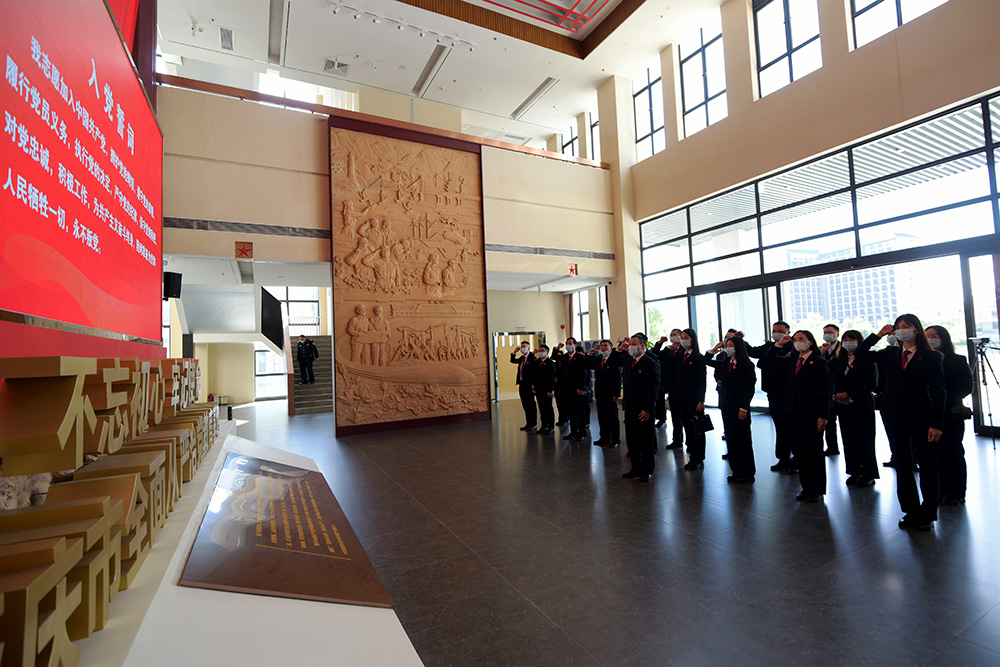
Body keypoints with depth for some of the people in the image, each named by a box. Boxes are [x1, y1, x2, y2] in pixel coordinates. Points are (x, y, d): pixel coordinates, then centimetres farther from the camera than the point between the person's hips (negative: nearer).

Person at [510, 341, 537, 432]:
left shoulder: (532, 359, -12)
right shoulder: (521, 358, 13)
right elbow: (512, 361, 30)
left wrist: (534, 385, -20)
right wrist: (514, 352, 14)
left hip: (529, 385, -8)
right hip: (522, 384, 8)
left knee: (531, 405, 1)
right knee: (525, 405, 13)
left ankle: (534, 424, 10)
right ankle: (528, 423, 22)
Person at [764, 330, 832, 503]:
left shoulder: (819, 362, -5)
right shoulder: (790, 361, 12)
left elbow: (825, 390, -9)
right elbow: (767, 360, 20)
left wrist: (823, 415, -14)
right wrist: (779, 344, 9)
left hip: (812, 414, -6)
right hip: (793, 413, 6)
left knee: (815, 452, 4)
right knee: (799, 451, 11)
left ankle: (818, 490, 17)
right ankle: (806, 487, 23)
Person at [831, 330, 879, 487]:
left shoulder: (868, 360, -5)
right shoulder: (837, 361, 10)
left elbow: (872, 384, -11)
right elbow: (833, 381, 11)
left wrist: (849, 393, -15)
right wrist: (836, 395, -8)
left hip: (863, 405, -4)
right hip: (844, 406, 4)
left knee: (865, 440, 3)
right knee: (849, 439, 7)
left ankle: (868, 474, 14)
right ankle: (854, 472, 17)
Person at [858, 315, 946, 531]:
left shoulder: (931, 357, -3)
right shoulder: (890, 354, 8)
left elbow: (938, 392, -6)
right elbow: (860, 353, 8)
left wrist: (936, 424, -12)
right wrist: (879, 334, 0)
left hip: (921, 416, -3)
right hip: (896, 417, 4)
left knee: (927, 466, 6)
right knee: (902, 466, 10)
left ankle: (928, 514, 20)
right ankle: (911, 511, 23)